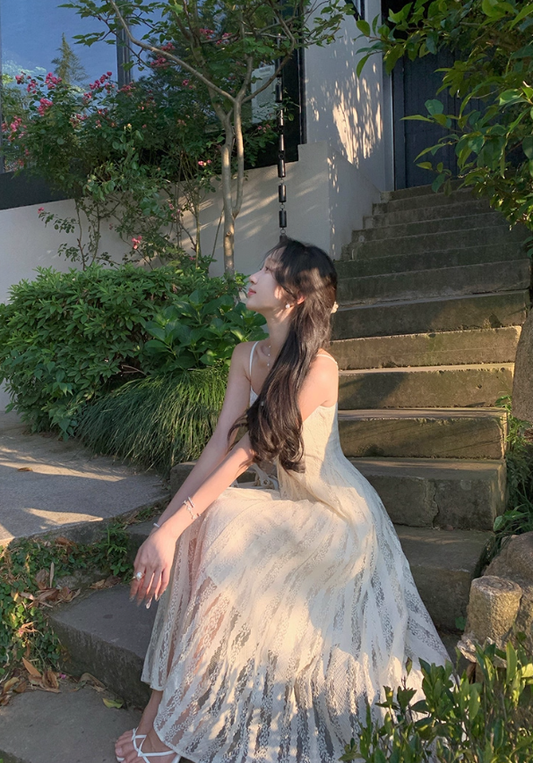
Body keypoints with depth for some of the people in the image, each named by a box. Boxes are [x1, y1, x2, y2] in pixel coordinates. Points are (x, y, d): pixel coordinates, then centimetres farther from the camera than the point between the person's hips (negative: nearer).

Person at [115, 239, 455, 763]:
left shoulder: (318, 367, -23)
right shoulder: (247, 356, -1)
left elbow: (247, 453, -26)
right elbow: (219, 445, -8)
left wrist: (174, 527, -27)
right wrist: (164, 525, -16)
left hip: (340, 521, -7)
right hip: (293, 507, 7)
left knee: (215, 528, -26)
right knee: (196, 531, -17)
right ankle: (165, 697, -6)